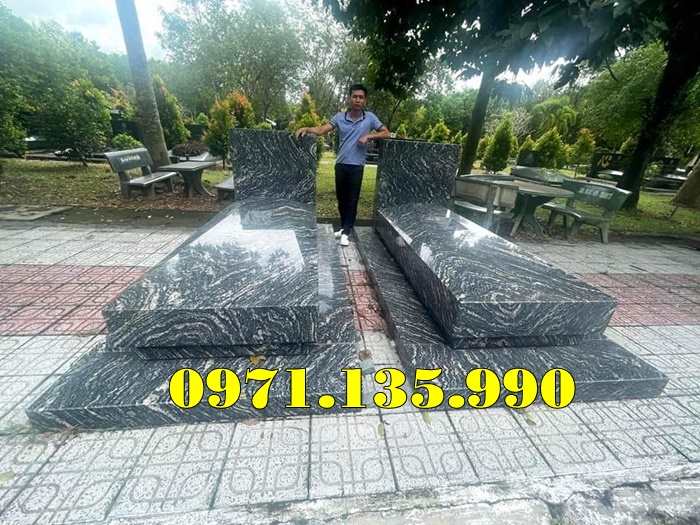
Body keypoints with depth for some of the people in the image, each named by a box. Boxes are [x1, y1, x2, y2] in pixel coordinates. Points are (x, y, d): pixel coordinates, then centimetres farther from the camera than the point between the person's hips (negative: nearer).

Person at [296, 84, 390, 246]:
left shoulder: (370, 117, 0)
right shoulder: (340, 117, 3)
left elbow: (386, 133, 3)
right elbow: (322, 130, -1)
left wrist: (369, 136, -11)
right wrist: (307, 128, -19)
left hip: (357, 165, -2)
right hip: (341, 164, 2)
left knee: (352, 200, -1)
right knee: (341, 199, 11)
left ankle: (346, 232, 8)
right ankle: (344, 227, 28)